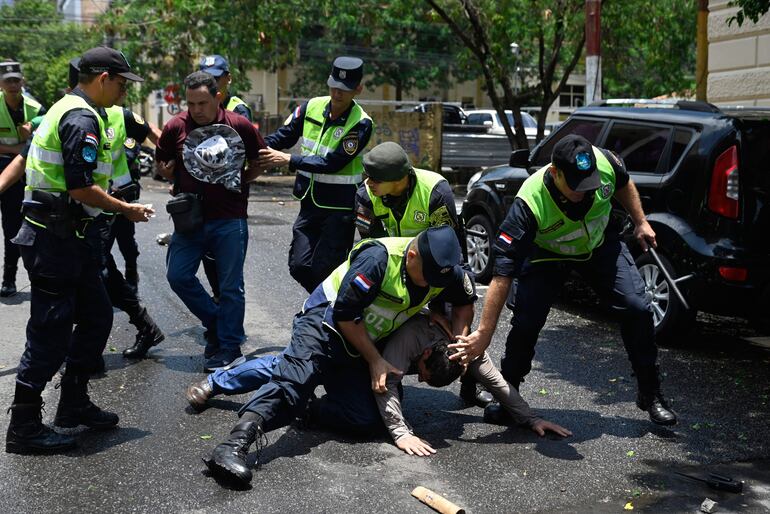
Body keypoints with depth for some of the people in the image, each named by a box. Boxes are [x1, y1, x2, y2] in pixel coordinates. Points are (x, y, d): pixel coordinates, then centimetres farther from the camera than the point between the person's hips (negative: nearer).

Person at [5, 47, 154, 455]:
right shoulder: (82, 119, -16)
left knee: (96, 317, 16)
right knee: (51, 331, -4)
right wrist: (127, 210, -11)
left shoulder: (66, 110, 17)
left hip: (68, 236, 11)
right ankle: (24, 428, 6)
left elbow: (26, 157, 21)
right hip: (56, 239, -11)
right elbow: (81, 188, -22)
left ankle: (74, 405, 27)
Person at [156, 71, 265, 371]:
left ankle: (229, 347, 17)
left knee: (230, 286, 3)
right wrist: (181, 180, 1)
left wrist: (237, 183, 0)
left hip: (230, 219, -2)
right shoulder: (176, 126, -3)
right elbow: (162, 163, 12)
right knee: (178, 276, 2)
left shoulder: (240, 126, -6)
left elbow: (259, 163, 8)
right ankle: (214, 322, 24)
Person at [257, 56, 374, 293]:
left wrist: (289, 160, -25)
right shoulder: (312, 107, 2)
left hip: (339, 208, -5)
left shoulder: (361, 124, -14)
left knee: (324, 270, -6)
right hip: (310, 203, 5)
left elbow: (333, 163, -22)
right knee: (299, 266, 5)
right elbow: (284, 135, 5)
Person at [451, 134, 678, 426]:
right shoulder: (530, 203, -40)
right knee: (525, 323, -16)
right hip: (547, 255, -3)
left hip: (601, 244, 3)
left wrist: (640, 223, 5)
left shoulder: (605, 163, -30)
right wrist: (483, 334, -40)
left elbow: (623, 184, 0)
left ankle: (651, 395, 8)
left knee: (637, 308, -10)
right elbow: (503, 272, -39)